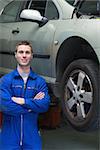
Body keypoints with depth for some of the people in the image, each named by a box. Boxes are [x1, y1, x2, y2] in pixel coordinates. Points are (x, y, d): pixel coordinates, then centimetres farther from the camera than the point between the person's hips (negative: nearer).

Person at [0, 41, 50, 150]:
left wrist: (23, 101, -18)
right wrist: (32, 103, -12)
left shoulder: (40, 81, 2)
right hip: (9, 136, -1)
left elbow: (45, 105, -10)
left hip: (32, 136, 1)